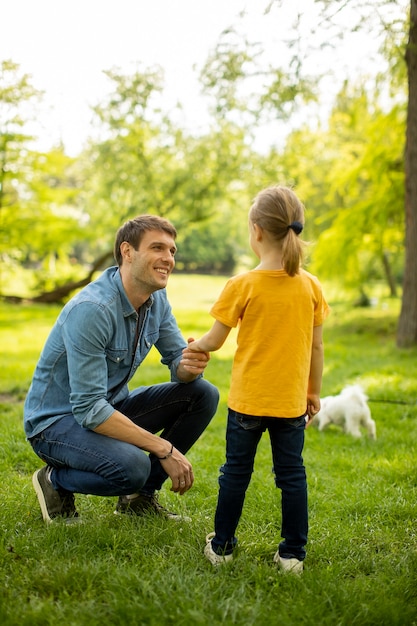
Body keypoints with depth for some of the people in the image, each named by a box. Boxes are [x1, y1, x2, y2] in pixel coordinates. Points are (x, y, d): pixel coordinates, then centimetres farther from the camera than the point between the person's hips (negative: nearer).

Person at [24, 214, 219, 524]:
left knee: (203, 393, -6)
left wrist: (189, 365, -26)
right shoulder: (91, 309, -29)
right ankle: (56, 482, -1)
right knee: (133, 466, -35)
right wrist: (164, 449, -30)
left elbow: (177, 360, 1)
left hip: (111, 407, 8)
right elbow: (88, 410, -31)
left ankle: (141, 496, 6)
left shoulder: (157, 299, -3)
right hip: (57, 420, -8)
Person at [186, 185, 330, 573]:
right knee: (292, 474, 11)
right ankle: (293, 554, 15)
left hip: (248, 399, -2)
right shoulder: (310, 286, -3)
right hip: (292, 401, 2)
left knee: (236, 471, 11)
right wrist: (314, 392, 15)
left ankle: (222, 545, 22)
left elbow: (214, 341, -3)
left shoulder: (242, 286, -11)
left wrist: (192, 346, 18)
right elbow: (316, 347, 3)